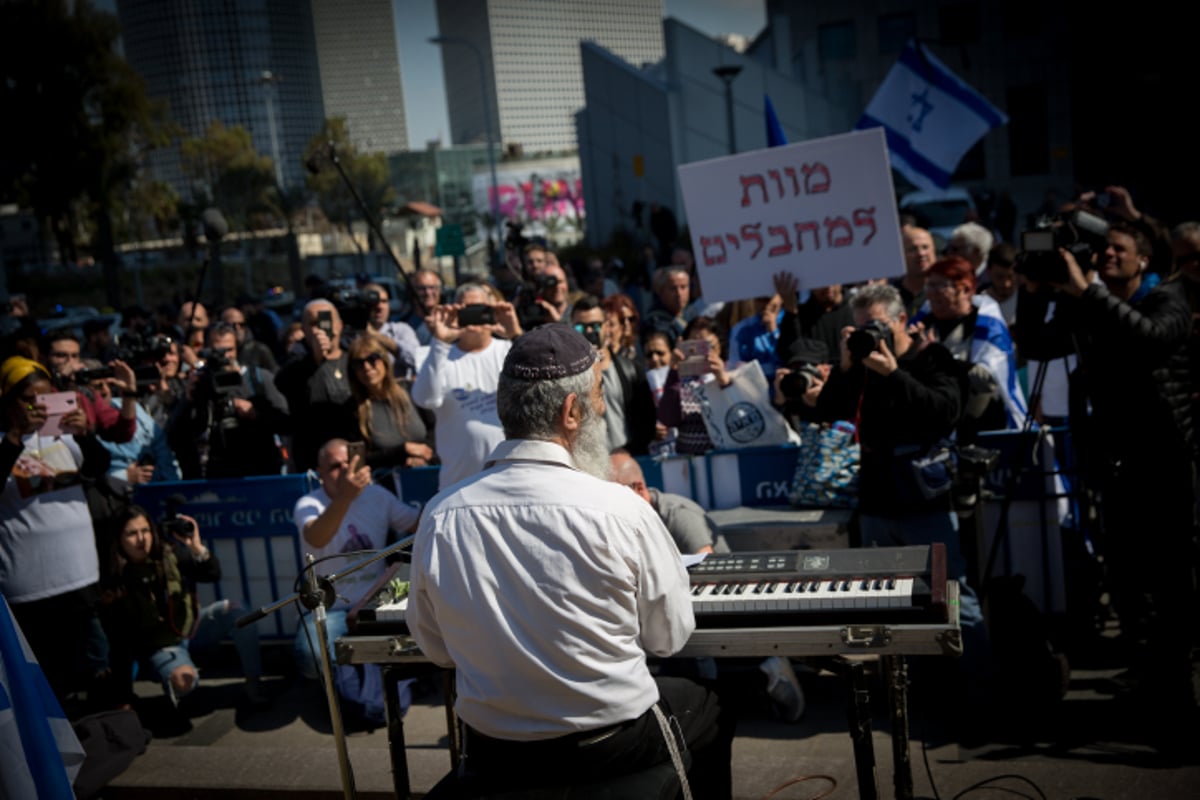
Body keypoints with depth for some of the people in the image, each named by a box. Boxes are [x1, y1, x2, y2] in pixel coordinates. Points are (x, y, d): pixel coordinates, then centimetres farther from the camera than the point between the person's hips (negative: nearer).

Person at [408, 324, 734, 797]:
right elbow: (669, 637, -8)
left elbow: (436, 648, 1)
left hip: (492, 755, 3)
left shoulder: (439, 517, -14)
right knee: (708, 711, 28)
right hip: (613, 746, -3)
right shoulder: (621, 510, -23)